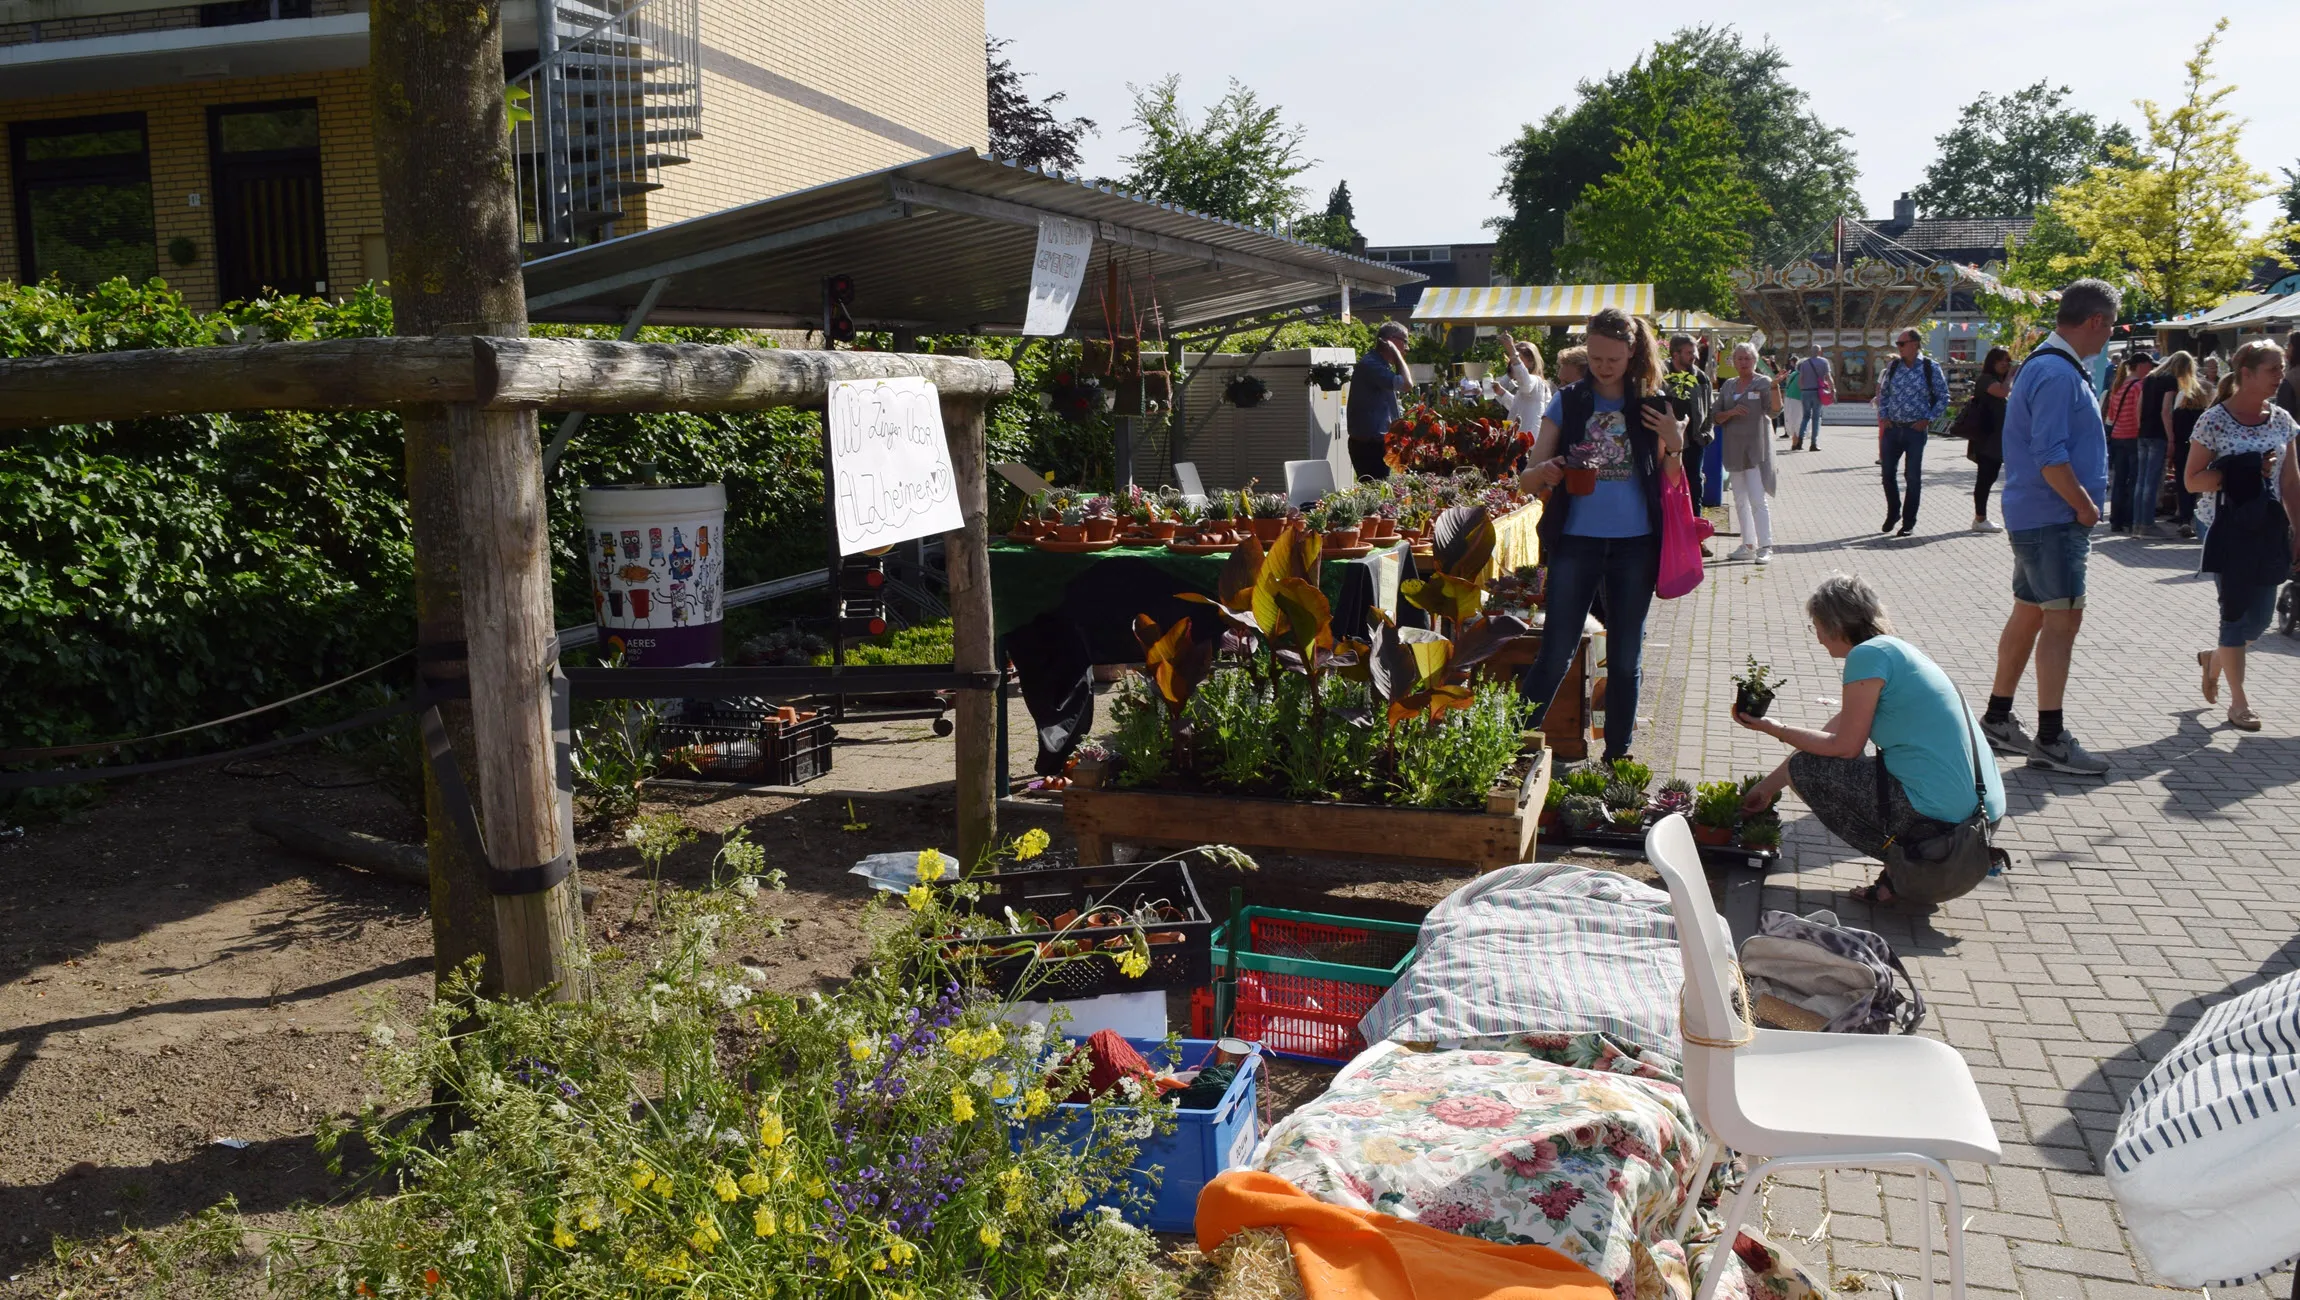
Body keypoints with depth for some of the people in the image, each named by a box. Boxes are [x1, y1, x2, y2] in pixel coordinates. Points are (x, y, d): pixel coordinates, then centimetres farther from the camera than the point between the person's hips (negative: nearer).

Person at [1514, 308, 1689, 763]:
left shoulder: (1652, 407, 5)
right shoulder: (1567, 402, 2)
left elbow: (1669, 486, 10)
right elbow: (1527, 480, -1)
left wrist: (1675, 446, -9)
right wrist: (1544, 473, -24)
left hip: (1634, 544, 2)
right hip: (1576, 541, -1)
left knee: (1625, 658, 9)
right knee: (1556, 655, -5)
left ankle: (1617, 755, 20)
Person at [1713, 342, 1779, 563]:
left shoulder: (1763, 382, -3)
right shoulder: (1728, 385, 12)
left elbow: (1775, 410, -16)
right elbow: (1717, 417, 10)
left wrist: (1775, 386, -31)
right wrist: (1731, 412, -10)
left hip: (1756, 448, -6)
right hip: (1734, 449, 6)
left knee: (1757, 499, -12)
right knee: (1740, 500, 10)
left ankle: (1765, 547, -11)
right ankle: (1748, 545, 19)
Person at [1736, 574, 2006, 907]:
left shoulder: (1868, 655, -10)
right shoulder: (1896, 650, 19)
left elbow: (1844, 745, -9)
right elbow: (1834, 733, 24)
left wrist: (1776, 729, 5)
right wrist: (1768, 786, 28)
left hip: (1939, 814, -9)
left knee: (1805, 769, 4)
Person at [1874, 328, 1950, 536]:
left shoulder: (1931, 368, -5)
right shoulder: (1893, 366, 5)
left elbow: (1943, 398, 0)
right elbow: (1883, 393, 16)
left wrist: (1928, 419, -8)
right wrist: (1883, 416, 4)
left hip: (1916, 430, -3)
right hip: (1892, 429, 3)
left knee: (1913, 477, 2)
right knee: (1888, 473, 6)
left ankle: (1908, 522, 12)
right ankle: (1893, 513, 26)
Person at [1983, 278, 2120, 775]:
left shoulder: (2049, 366, 15)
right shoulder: (2058, 374, -19)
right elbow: (2050, 456, -25)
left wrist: (2081, 505, 17)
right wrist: (2085, 506, -13)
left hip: (2038, 517, 11)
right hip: (2053, 520, -11)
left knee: (2030, 615, 15)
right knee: (2063, 620, -7)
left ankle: (1997, 719, 23)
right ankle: (2051, 740, -3)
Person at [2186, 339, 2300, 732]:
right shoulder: (2214, 420, -8)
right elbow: (2193, 480, -8)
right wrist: (2246, 473, -19)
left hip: (2268, 530, 5)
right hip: (2229, 529, -5)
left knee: (2260, 618, 6)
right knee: (2237, 612, -1)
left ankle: (2214, 657, 36)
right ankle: (2238, 702, 10)